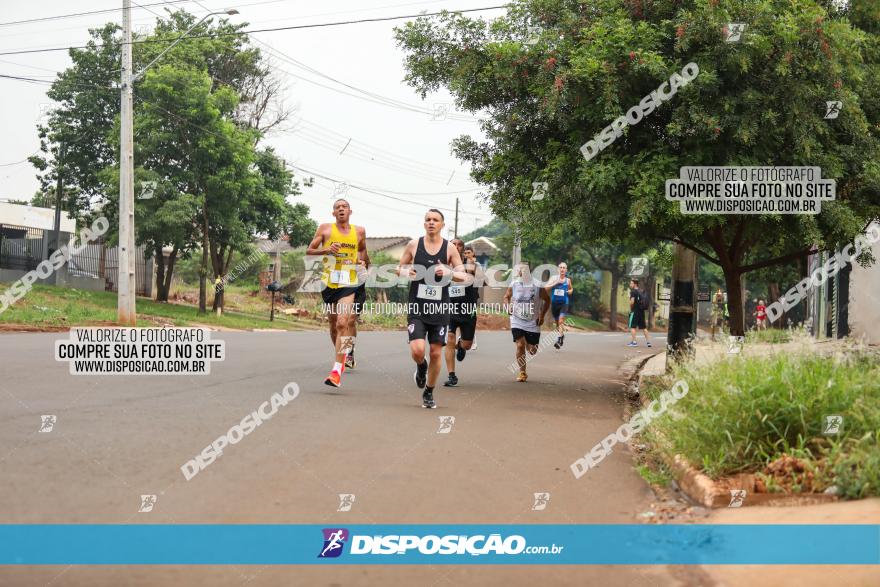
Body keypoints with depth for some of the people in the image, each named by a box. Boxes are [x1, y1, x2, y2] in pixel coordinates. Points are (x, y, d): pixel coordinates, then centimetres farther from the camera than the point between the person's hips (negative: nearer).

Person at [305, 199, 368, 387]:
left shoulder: (359, 231, 8)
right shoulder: (325, 229, 4)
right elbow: (309, 250, 4)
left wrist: (362, 260, 6)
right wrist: (325, 250, -13)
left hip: (348, 283, -2)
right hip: (329, 282, 2)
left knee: (342, 323, -18)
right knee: (334, 324, 14)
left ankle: (337, 370, -22)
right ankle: (343, 357, 39)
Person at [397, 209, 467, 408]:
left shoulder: (450, 248, 0)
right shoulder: (414, 245, 1)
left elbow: (463, 276, 0)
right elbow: (400, 268, 12)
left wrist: (448, 272, -20)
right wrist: (407, 272, -12)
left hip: (440, 309, 1)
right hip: (417, 308, 0)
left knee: (436, 353, 4)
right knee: (417, 350, -16)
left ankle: (429, 393, 23)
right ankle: (421, 367, 22)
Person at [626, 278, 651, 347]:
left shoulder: (633, 291, -10)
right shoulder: (642, 292, 15)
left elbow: (632, 302, -20)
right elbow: (644, 302, 19)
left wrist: (630, 309, -5)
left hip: (635, 311, -8)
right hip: (642, 311, 8)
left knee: (632, 326, -3)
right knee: (644, 327, 11)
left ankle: (634, 342, -8)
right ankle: (648, 341, 11)